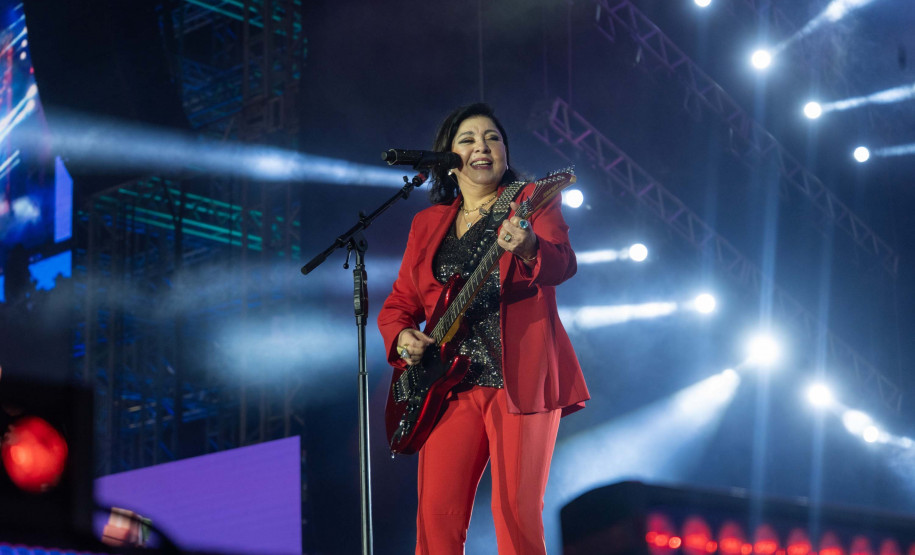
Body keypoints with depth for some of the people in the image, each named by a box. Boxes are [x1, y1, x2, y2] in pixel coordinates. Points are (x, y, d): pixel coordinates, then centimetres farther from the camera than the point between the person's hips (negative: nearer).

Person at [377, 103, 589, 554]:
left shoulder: (531, 201, 7)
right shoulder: (428, 224, 19)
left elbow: (562, 265, -12)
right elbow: (399, 303, 21)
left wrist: (528, 248, -35)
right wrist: (402, 338, -3)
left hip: (520, 378, -4)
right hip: (451, 385, 4)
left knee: (517, 513, -9)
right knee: (436, 516, -5)